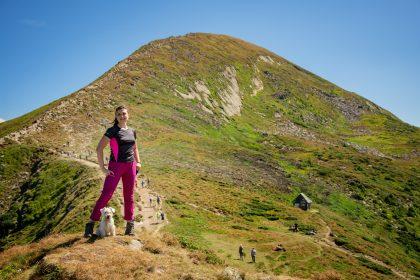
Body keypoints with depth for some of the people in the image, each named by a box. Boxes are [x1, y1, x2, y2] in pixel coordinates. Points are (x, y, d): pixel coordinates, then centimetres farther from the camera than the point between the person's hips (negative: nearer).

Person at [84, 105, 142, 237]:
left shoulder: (132, 131, 10)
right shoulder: (112, 131, -6)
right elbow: (99, 148, -10)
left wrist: (138, 162, 13)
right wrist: (102, 168, -14)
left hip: (130, 166, 5)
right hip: (115, 166, -5)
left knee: (129, 196, 9)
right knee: (106, 195, -8)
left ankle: (130, 225, 19)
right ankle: (91, 224, 0)